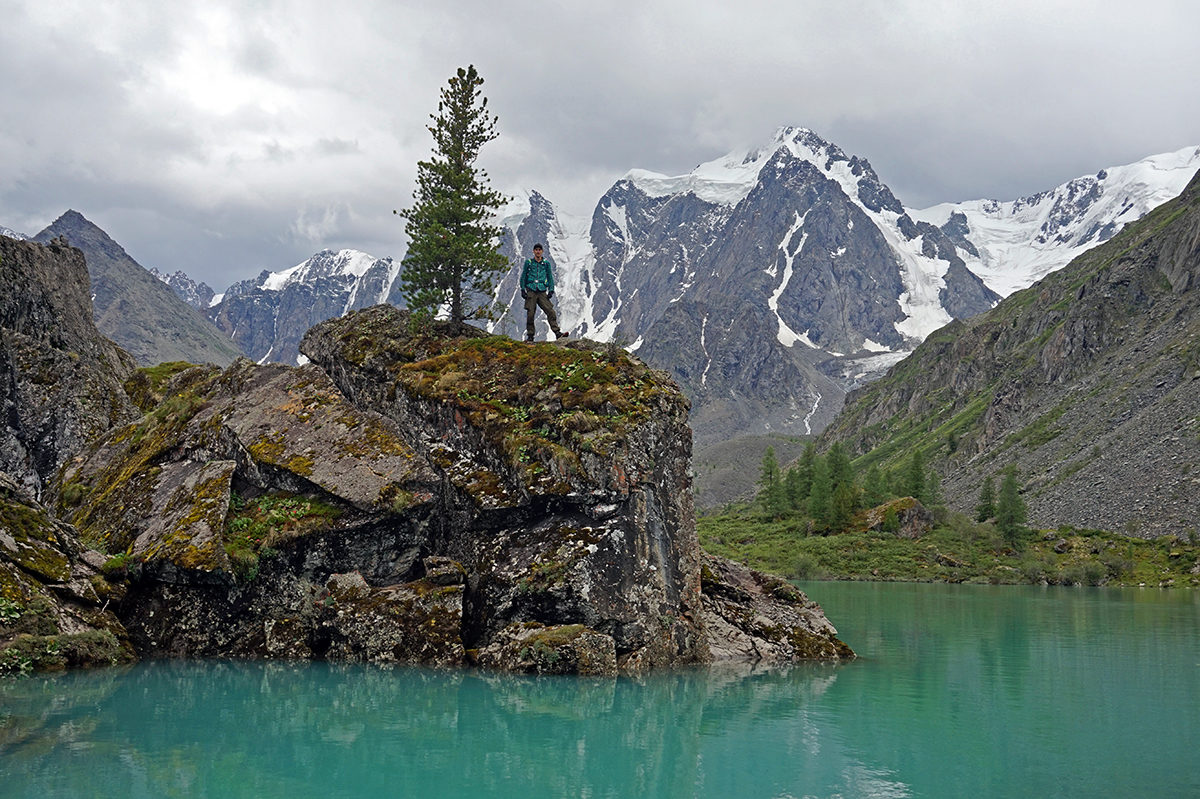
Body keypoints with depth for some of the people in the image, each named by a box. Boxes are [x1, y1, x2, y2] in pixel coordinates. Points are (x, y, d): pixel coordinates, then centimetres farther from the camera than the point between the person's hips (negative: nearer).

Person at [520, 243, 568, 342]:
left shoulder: (546, 263, 12)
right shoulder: (528, 262, 9)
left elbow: (550, 277, 16)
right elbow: (523, 276, 13)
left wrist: (551, 290, 5)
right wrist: (522, 289, 4)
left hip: (542, 292, 1)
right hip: (531, 292, -1)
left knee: (551, 312, -12)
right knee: (530, 314, -3)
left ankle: (557, 333, -15)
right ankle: (530, 336, 7)